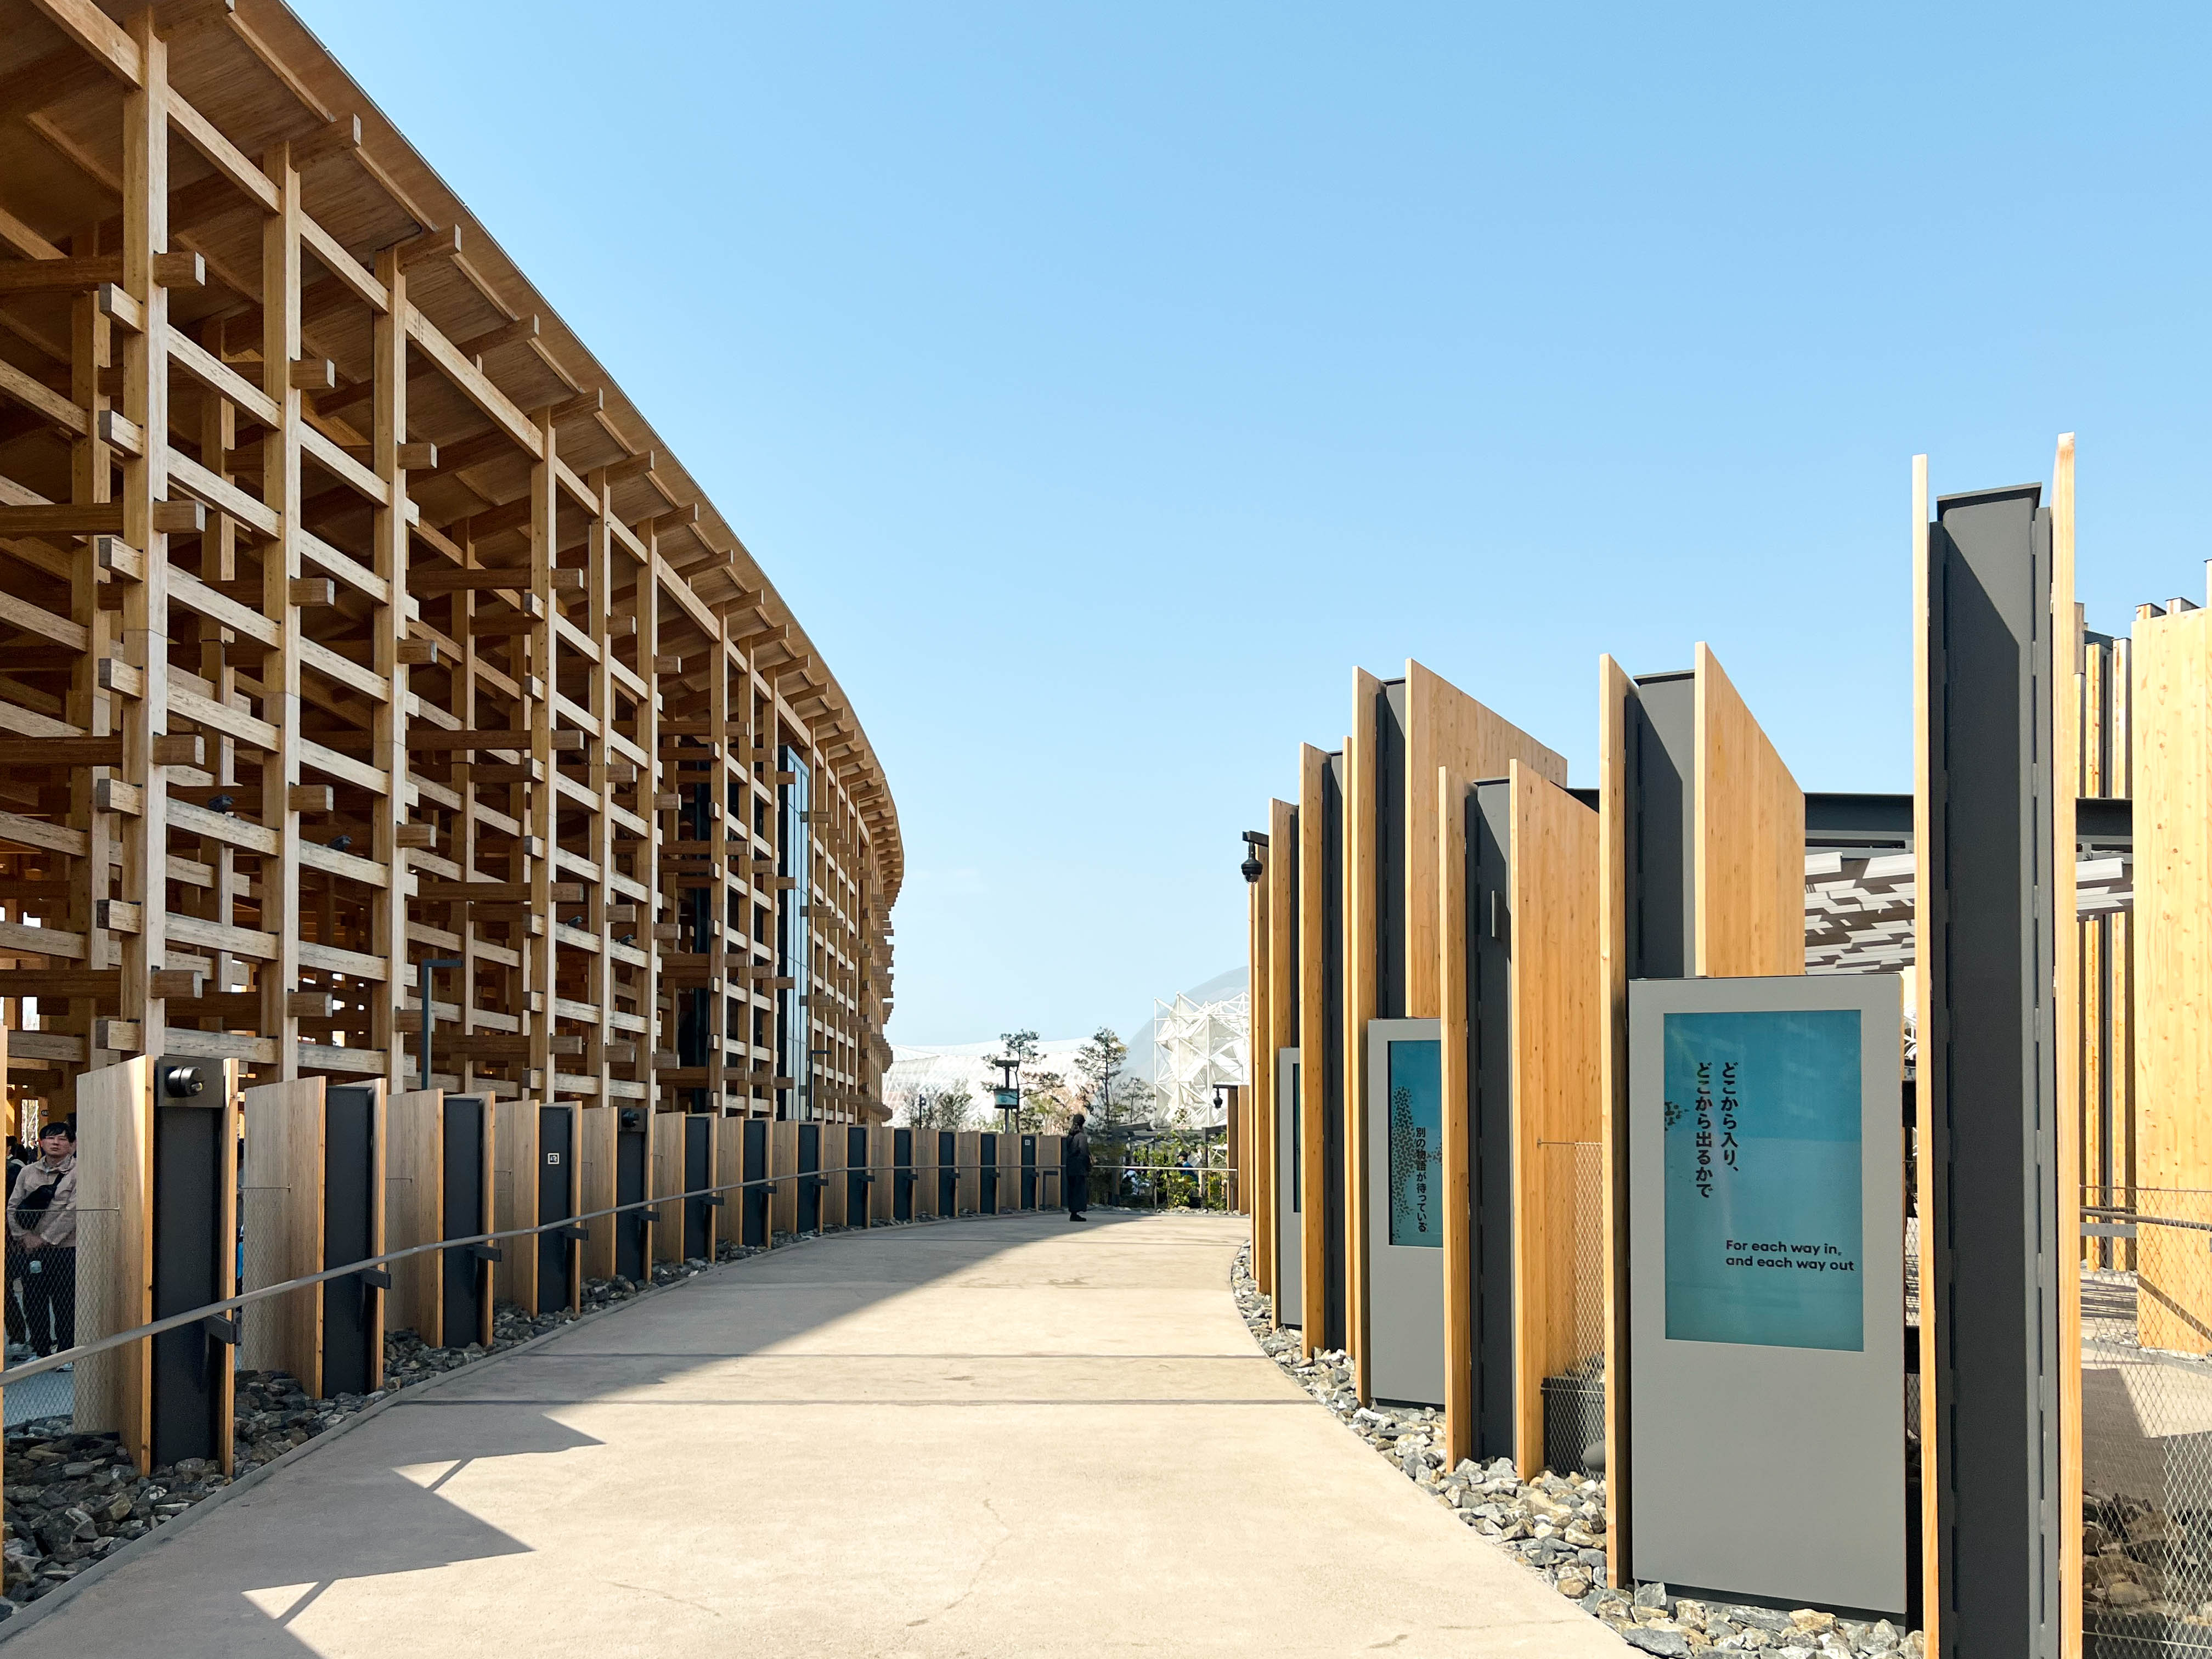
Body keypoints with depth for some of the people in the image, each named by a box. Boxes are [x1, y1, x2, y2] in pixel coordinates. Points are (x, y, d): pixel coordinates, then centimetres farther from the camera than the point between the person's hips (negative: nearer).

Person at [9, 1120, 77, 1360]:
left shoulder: (78, 1173, -5)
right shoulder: (28, 1172, 10)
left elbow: (73, 1212, -13)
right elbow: (13, 1208, 10)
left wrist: (47, 1239, -13)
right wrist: (25, 1236, -4)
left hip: (65, 1248, -5)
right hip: (33, 1250, 5)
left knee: (64, 1304, -1)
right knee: (33, 1302, 9)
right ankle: (41, 1351, 22)